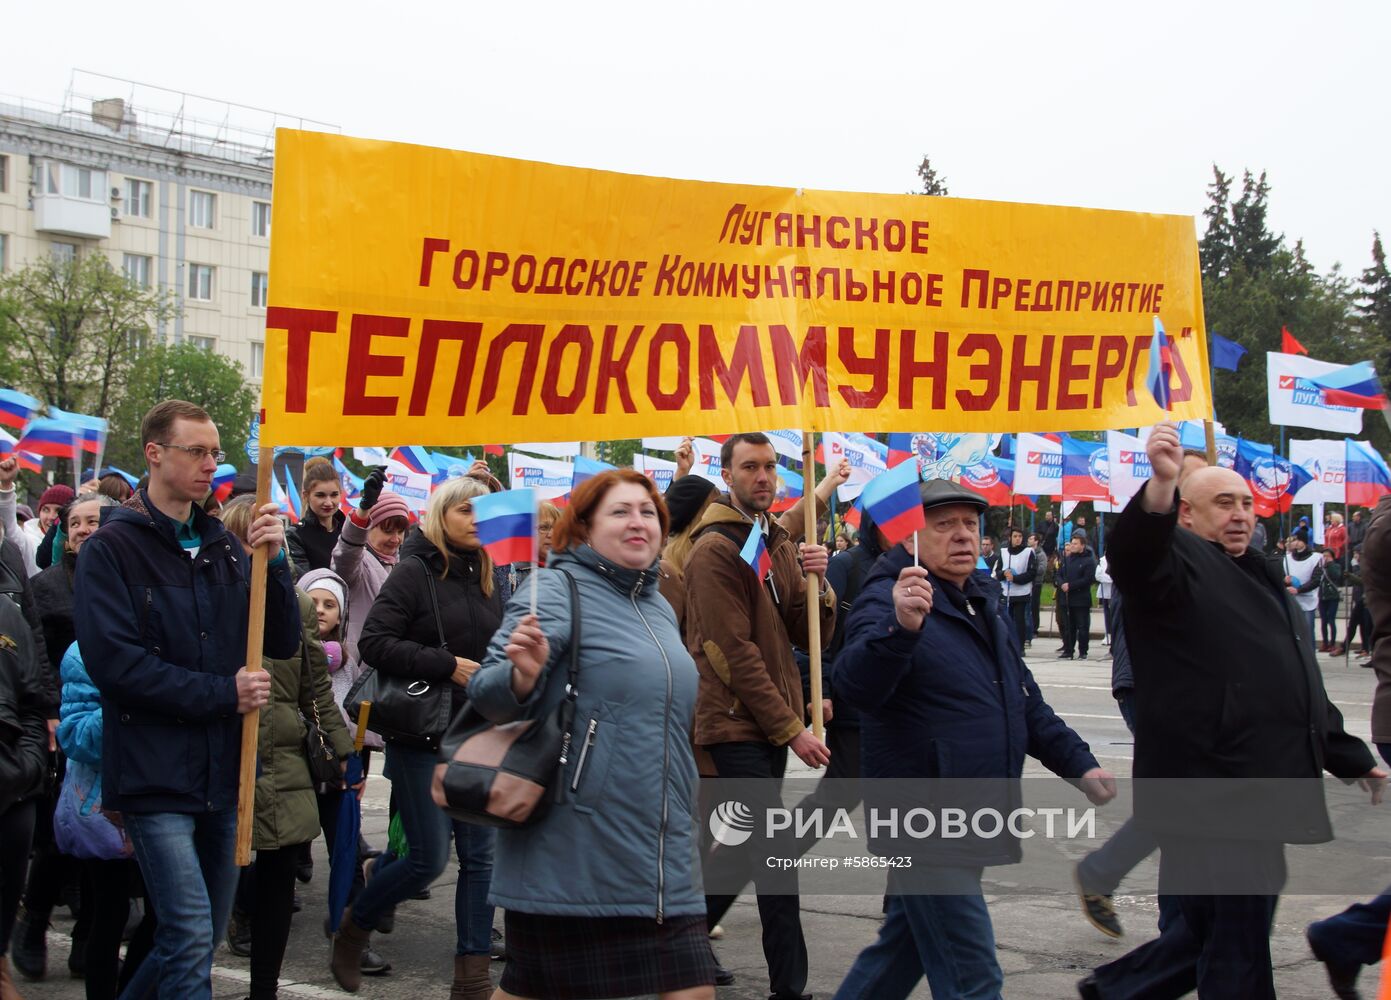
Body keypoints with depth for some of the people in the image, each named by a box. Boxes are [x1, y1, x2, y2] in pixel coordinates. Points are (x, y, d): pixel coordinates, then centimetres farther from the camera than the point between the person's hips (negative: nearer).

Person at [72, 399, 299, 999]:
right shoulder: (112, 549, -5)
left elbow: (283, 644, 8)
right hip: (155, 772, -6)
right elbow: (113, 660, -16)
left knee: (204, 934, 14)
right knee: (190, 934, -12)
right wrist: (223, 694, -15)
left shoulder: (223, 549, 12)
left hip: (223, 770, 6)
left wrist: (274, 562, -8)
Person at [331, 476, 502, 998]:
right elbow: (374, 641, -16)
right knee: (429, 856, -4)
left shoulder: (487, 577, 11)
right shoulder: (414, 572, -7)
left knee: (480, 854, 3)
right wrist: (447, 666, -19)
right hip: (422, 737, -6)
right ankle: (354, 925, 23)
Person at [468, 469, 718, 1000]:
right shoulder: (558, 590, -8)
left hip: (663, 854, 7)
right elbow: (486, 691, -14)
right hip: (572, 853, -7)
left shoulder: (660, 608, 15)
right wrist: (523, 674, -34)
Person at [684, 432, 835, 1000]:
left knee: (743, 849, 14)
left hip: (772, 724, 8)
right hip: (738, 723, -8)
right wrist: (792, 728, -16)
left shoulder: (780, 543, 14)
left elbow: (813, 637, 9)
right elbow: (736, 653, -16)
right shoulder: (716, 549, -11)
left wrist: (815, 582, -10)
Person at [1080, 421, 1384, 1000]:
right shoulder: (1179, 563, -6)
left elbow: (1300, 686, 31)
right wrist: (1161, 484, -51)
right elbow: (1134, 556, -33)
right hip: (1213, 795, -9)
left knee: (1210, 932, 17)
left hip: (1257, 796, 9)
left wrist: (1350, 758, 34)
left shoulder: (1257, 578, 23)